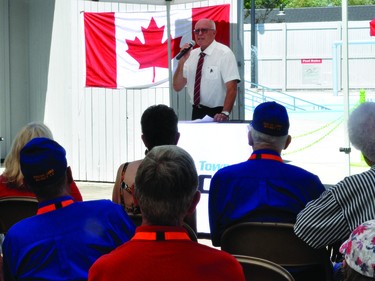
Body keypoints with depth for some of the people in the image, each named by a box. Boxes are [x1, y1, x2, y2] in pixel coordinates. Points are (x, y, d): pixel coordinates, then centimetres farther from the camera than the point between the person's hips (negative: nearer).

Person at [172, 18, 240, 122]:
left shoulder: (224, 54, -8)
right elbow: (177, 87, 6)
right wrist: (182, 61, -7)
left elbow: (232, 87, -17)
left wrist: (225, 113, -29)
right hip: (196, 113, 5)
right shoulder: (191, 54, 8)